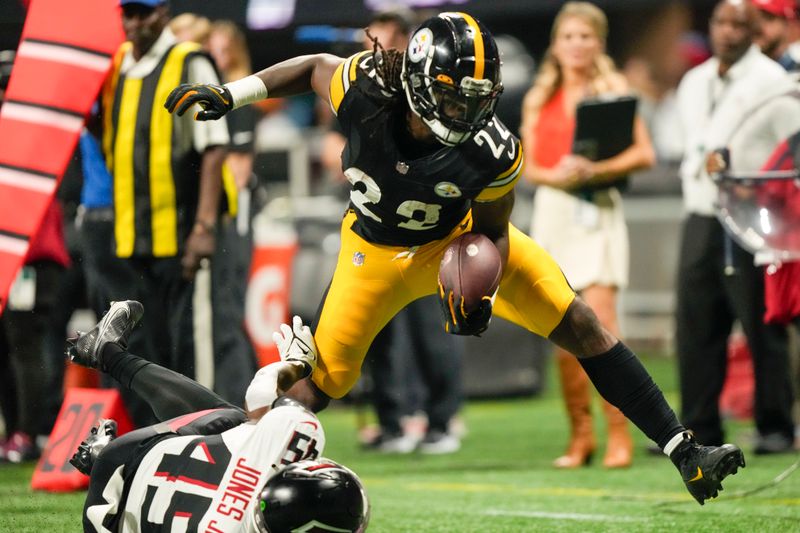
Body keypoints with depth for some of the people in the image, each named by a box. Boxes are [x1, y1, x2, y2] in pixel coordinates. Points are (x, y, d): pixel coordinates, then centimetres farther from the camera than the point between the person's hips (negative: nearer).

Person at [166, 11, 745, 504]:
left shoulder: (492, 154, -31)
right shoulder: (366, 87, -33)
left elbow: (491, 232, -11)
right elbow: (316, 67, -7)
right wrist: (228, 94, -12)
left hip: (458, 237, 0)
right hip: (378, 252, 1)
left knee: (578, 324, -9)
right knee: (319, 383, 2)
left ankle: (682, 450, -3)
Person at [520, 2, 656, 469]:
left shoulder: (614, 89, 3)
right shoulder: (538, 99, 13)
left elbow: (644, 153, -4)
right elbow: (528, 165, 9)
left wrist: (594, 170, -17)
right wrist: (554, 175, -12)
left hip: (599, 210, -4)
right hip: (553, 209, 4)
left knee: (600, 321, -14)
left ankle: (619, 435, -10)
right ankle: (580, 436, 11)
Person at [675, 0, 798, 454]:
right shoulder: (694, 84, 17)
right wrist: (695, 181, 12)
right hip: (701, 222, 6)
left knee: (763, 329, -4)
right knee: (695, 328, 3)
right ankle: (699, 429, 9)